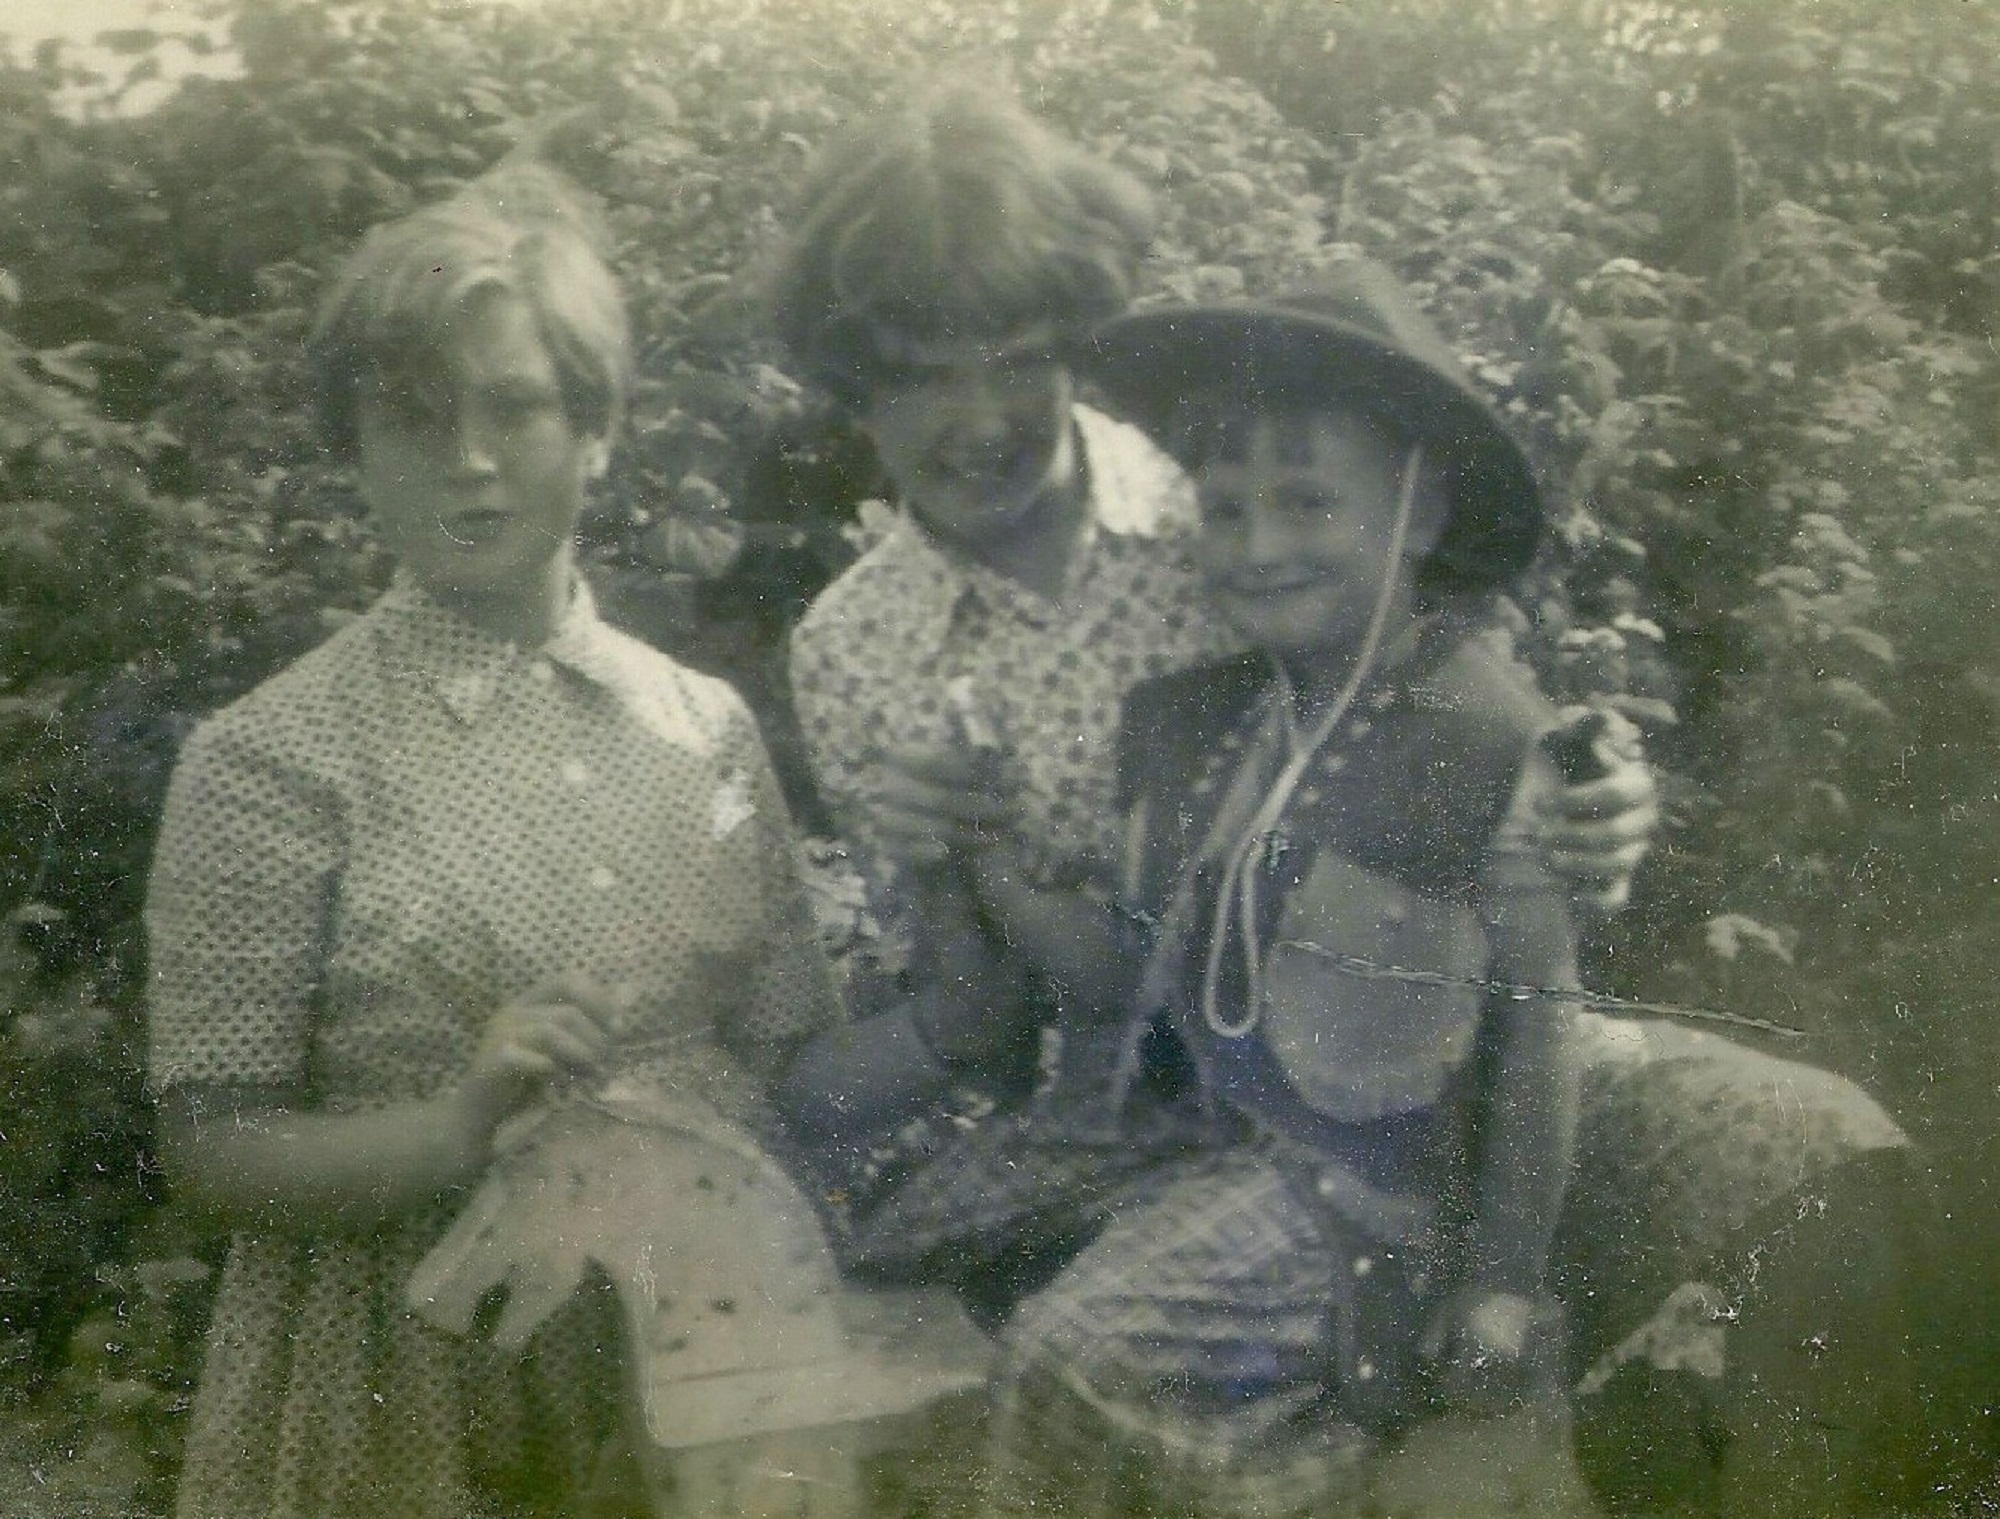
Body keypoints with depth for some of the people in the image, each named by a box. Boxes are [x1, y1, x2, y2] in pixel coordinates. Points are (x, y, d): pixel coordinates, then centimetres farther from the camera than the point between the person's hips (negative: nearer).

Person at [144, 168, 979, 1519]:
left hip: (697, 1366, 3)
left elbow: (792, 1061, 8)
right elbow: (215, 1143, -8)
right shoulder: (272, 758, -8)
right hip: (413, 1386, -3)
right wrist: (455, 1128, -24)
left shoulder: (707, 725, 2)